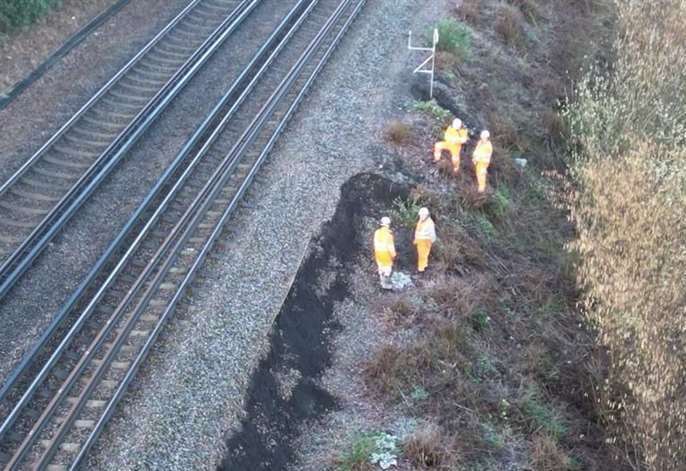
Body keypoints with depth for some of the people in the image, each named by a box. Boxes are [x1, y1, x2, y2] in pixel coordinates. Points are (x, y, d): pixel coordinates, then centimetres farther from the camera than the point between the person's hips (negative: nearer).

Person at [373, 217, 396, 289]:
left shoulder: (377, 232, -2)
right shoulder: (388, 233, -20)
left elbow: (376, 243, 5)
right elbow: (390, 245, -17)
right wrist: (393, 254, -7)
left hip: (378, 252, 6)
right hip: (386, 252, -6)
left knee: (381, 267, 16)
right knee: (388, 267, 5)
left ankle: (383, 282, 27)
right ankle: (386, 284, 6)